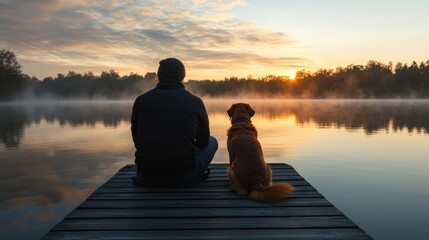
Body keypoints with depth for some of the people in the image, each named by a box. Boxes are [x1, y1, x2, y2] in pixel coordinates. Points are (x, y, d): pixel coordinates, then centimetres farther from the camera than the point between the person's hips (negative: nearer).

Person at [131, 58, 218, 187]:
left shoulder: (141, 100, 1)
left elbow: (136, 142, 12)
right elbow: (203, 141, 9)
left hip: (147, 178, 3)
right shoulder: (195, 101, -3)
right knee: (212, 141, 23)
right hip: (184, 177, -2)